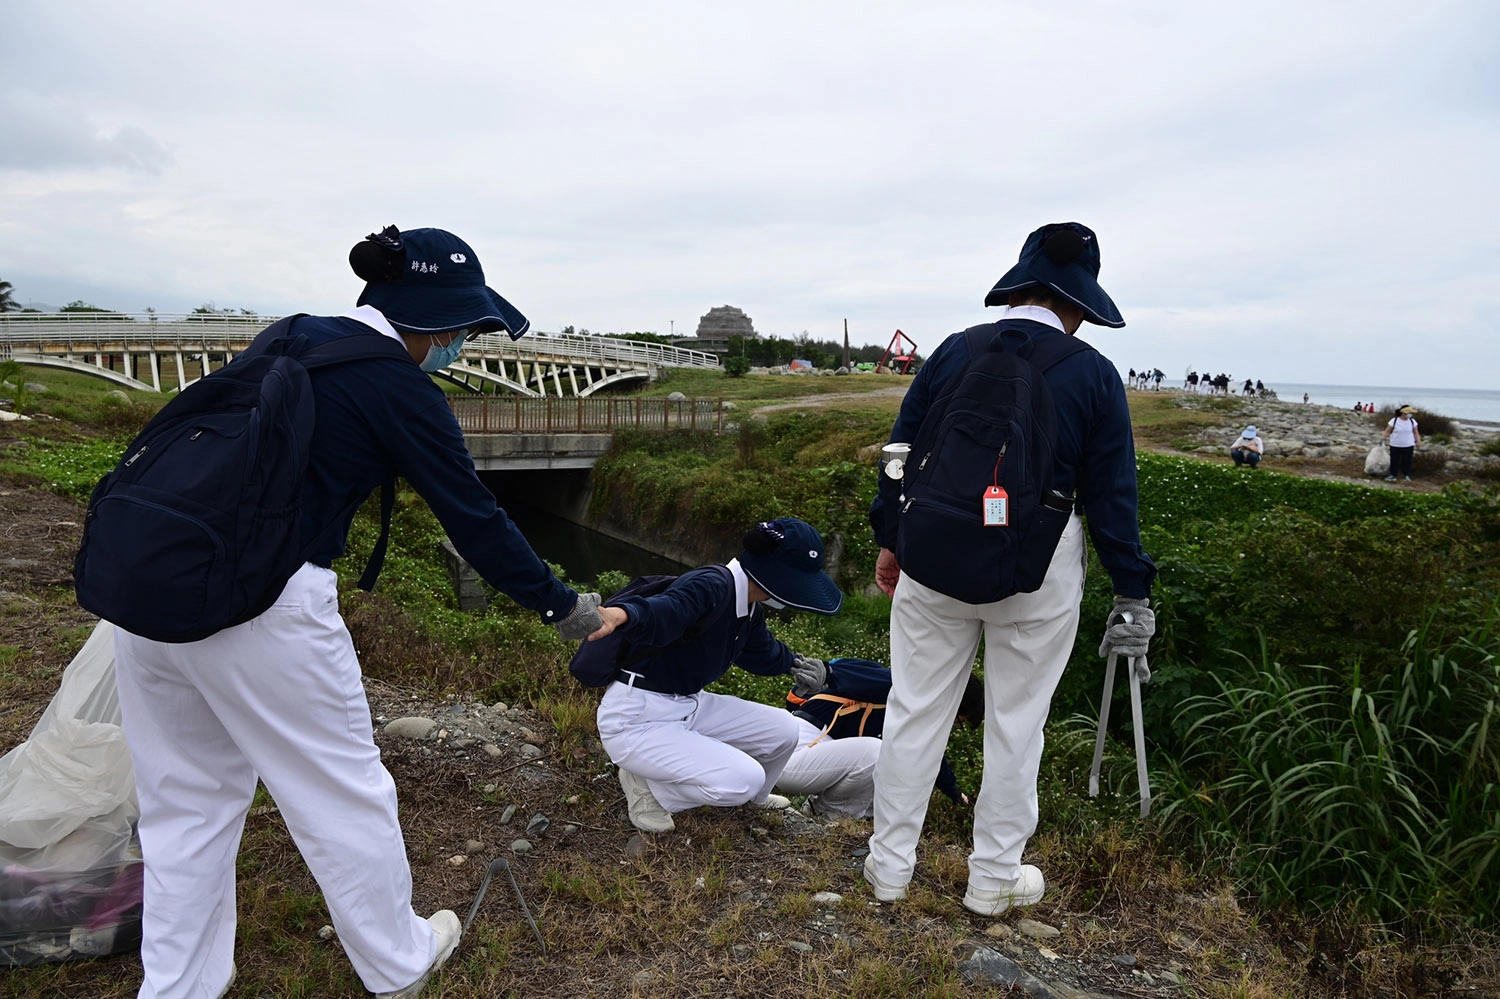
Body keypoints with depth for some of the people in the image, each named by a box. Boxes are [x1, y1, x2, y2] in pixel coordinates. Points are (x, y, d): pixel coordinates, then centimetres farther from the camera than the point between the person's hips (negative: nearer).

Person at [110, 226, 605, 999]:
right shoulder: (400, 389, -8)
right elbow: (475, 520, -5)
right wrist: (563, 607, 6)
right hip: (261, 606, -7)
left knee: (187, 797, 21)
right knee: (341, 791, 12)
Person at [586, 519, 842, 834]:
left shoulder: (752, 609, 4)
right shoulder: (712, 587, -26)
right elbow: (663, 611, -47)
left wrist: (794, 662, 37)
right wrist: (623, 614, -67)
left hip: (690, 707, 9)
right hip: (637, 720, -9)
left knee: (783, 731, 5)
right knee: (745, 779, -22)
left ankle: (752, 799, 35)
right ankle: (645, 783, -1)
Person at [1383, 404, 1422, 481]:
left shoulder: (1412, 421, 1)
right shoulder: (1394, 421, -8)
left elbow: (1416, 433, 8)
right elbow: (1388, 431, -6)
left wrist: (1418, 442, 0)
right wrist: (1383, 437, -22)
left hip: (1408, 446, 2)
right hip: (1395, 445, -2)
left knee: (1407, 461, 5)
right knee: (1394, 461, 5)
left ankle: (1407, 475, 16)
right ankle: (1393, 474, 16)